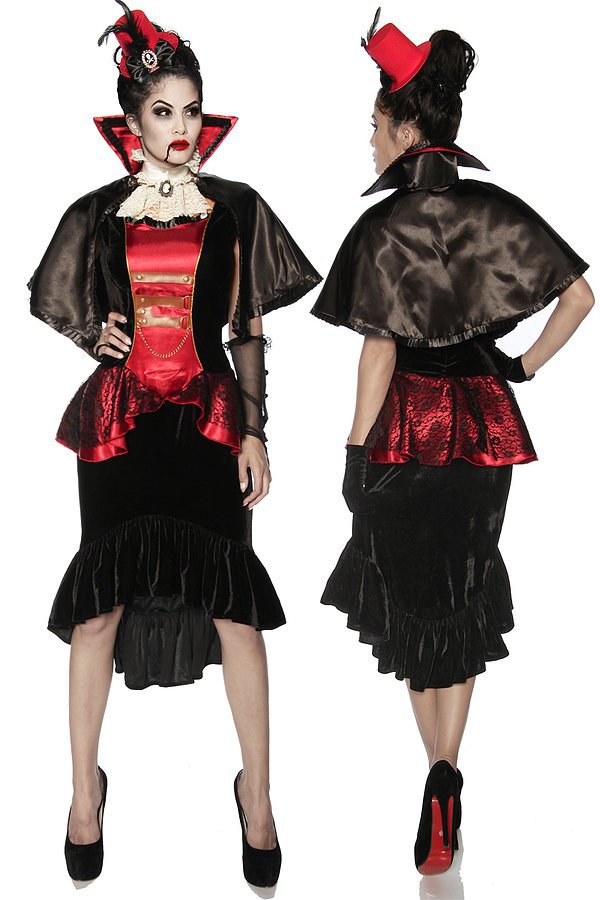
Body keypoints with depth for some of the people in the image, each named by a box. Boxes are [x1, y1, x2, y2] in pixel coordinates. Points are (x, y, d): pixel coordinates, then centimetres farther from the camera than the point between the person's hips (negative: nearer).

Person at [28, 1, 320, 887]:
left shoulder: (235, 209, 7)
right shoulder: (97, 214, 9)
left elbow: (250, 330, 7)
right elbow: (74, 316, 18)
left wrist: (254, 432, 2)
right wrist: (96, 336, -5)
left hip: (211, 417, -1)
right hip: (120, 416, 1)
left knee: (234, 600, -6)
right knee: (102, 597, -1)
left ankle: (258, 793, 8)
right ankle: (85, 788, 15)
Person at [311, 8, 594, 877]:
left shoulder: (384, 225, -12)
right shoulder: (499, 210, 2)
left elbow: (380, 350, -15)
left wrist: (355, 449, -8)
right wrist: (526, 366, 10)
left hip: (408, 426, -4)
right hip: (485, 424, 4)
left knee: (407, 592, 12)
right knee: (465, 594, 13)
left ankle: (440, 771, 12)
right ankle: (445, 774, 8)